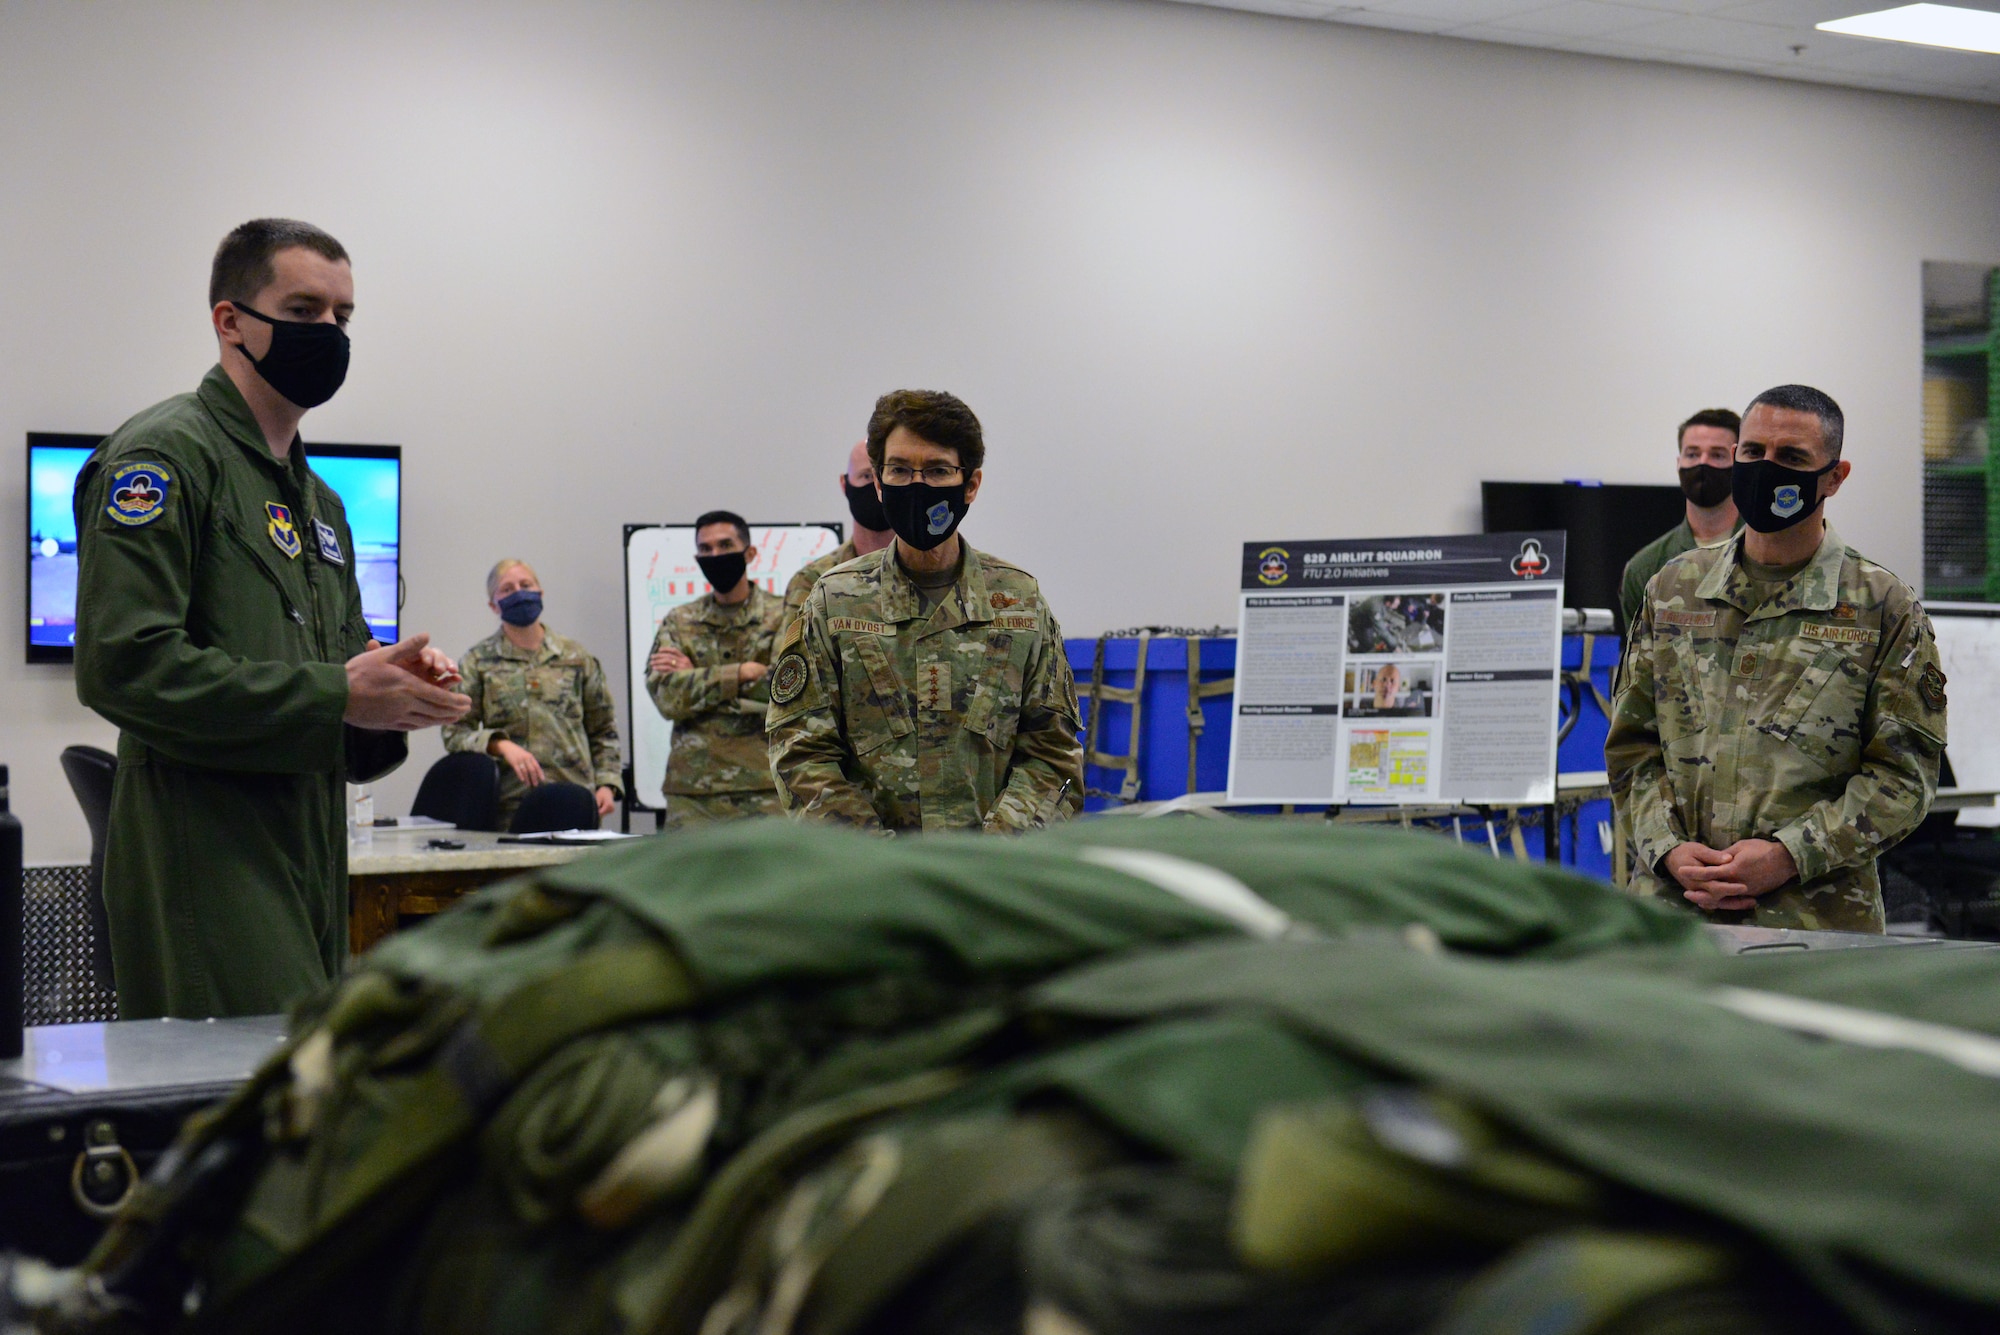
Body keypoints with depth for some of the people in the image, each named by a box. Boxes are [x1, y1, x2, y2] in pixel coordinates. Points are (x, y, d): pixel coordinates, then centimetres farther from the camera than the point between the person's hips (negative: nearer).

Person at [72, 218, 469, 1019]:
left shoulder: (318, 500, 24)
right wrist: (333, 696, -16)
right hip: (204, 858, -9)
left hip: (310, 861, 9)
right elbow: (123, 664, -17)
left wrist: (394, 694, 4)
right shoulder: (163, 457, -4)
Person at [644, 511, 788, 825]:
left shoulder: (784, 616, 7)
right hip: (692, 792, 2)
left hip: (765, 789, -2)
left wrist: (697, 680, -6)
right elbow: (666, 696, -2)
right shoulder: (678, 623, 14)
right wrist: (743, 673, -10)